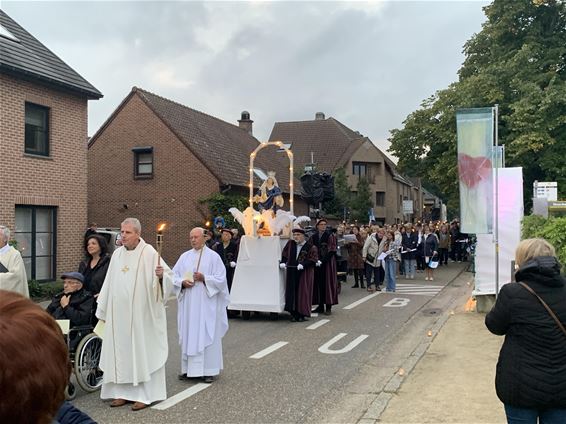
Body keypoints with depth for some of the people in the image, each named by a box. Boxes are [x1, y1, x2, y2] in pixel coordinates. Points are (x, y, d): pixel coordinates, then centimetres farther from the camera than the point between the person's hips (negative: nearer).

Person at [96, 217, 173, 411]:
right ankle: (123, 392, 20)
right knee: (120, 351, 9)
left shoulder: (149, 253, -9)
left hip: (142, 315, -6)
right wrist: (103, 310, 18)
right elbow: (110, 283, 15)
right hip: (119, 315, 6)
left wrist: (161, 275, -34)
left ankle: (145, 394, 8)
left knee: (143, 350, 1)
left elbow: (169, 276, -11)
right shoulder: (117, 254, 9)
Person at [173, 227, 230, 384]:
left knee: (207, 335, -2)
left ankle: (208, 370, 5)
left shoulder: (213, 257, -1)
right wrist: (182, 282, -11)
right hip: (188, 304, 4)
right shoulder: (184, 257, 10)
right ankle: (188, 368, 15)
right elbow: (174, 276, 9)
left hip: (206, 303, -4)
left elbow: (221, 279, -5)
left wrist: (204, 278, -17)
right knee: (188, 334, 6)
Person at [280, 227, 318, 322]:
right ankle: (294, 314, 8)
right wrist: (283, 262, 0)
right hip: (292, 273, 4)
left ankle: (302, 314, 7)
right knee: (292, 292, 1)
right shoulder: (290, 244, 8)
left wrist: (303, 264, -22)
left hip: (304, 273, -4)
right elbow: (284, 254, 17)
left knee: (302, 293, -2)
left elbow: (313, 259, -10)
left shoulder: (310, 246, -6)